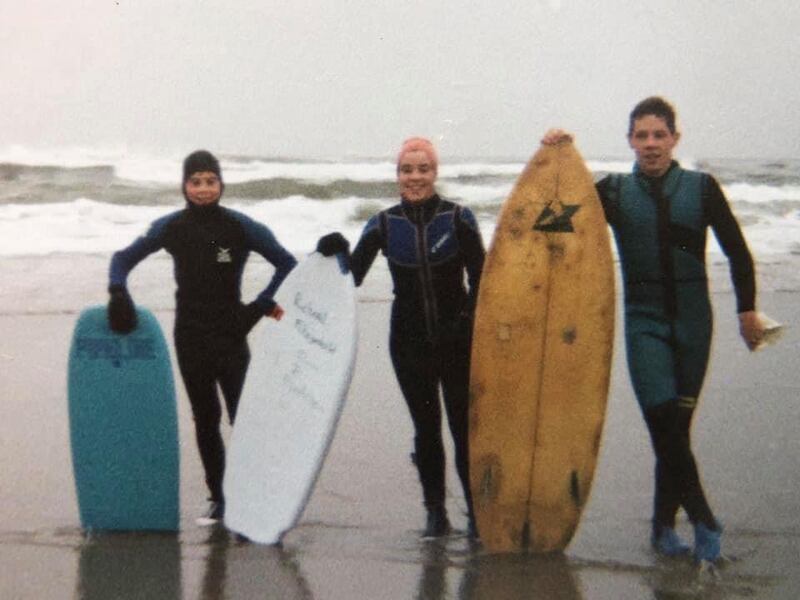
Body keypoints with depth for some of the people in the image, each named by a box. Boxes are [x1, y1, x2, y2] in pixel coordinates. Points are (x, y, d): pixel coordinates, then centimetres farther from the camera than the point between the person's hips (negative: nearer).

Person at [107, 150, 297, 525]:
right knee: (204, 420, 9)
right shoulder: (171, 227, 0)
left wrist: (262, 305, -7)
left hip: (231, 336, -3)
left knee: (243, 417, -11)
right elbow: (124, 258, 11)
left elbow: (287, 264, 0)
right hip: (190, 339, 3)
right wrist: (118, 293, -7)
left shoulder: (241, 227, -8)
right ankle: (218, 499, 17)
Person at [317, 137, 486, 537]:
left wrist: (466, 322, -18)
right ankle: (436, 512, 17)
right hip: (409, 342, 2)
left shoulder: (458, 218, -5)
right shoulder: (384, 224, 0)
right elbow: (353, 277, -3)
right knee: (426, 427, 8)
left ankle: (477, 509, 8)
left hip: (457, 341, -2)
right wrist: (337, 252, -21)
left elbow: (480, 280, -5)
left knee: (464, 426, -2)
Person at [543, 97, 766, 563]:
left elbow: (737, 251, 7)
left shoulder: (702, 188, 1)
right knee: (665, 424, -13)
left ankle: (665, 525, 19)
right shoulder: (614, 192, 2)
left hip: (693, 320, 1)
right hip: (644, 323, -1)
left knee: (677, 426, 5)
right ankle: (704, 521, -1)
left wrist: (747, 310, 3)